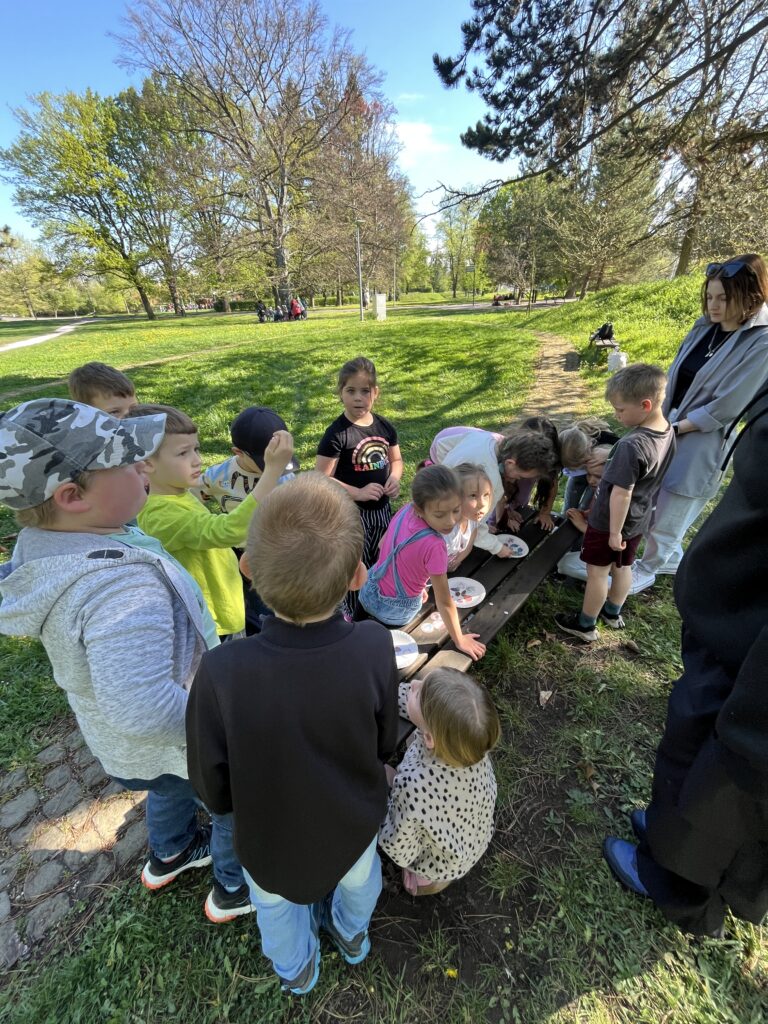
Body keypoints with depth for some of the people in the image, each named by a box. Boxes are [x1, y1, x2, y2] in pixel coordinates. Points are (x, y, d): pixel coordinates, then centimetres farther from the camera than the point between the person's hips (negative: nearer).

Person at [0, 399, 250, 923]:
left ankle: (169, 856, 67)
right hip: (176, 743, -8)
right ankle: (234, 888, 51)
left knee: (173, 791, 38)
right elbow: (144, 709, -46)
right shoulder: (120, 586, -43)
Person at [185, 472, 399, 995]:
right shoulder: (375, 647, -35)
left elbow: (214, 789, -20)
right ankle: (352, 934, 67)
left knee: (278, 905, 35)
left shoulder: (222, 672, -38)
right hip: (354, 822, 1)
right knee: (358, 880, 37)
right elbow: (386, 743, -16)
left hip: (270, 836, 0)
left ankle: (296, 968, 65)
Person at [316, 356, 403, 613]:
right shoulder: (337, 433, -19)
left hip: (382, 509, 6)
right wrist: (358, 493, -25)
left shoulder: (384, 426, -1)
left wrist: (394, 478, -8)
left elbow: (396, 459, 13)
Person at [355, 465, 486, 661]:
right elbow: (444, 602, -25)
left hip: (369, 590, 6)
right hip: (394, 611, -6)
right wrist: (459, 640, -8)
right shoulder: (434, 546, -36)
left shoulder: (406, 510, -17)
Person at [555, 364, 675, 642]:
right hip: (638, 521, 8)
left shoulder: (631, 445, -32)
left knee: (597, 572, 8)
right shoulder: (668, 431, -4)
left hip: (610, 522, -8)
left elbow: (621, 494, -28)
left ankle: (585, 625, 26)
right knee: (622, 567, 24)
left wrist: (615, 531, -19)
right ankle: (612, 613, 44)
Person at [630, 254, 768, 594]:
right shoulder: (704, 327, 5)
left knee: (668, 515, 3)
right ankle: (673, 558, 40)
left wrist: (674, 429, -15)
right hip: (667, 430, 7)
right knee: (649, 504, 17)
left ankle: (646, 572, 24)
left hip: (700, 445, -7)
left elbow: (724, 408, -18)